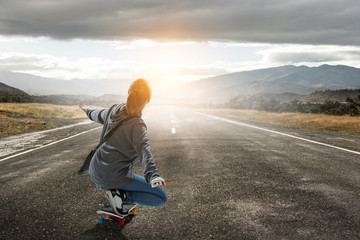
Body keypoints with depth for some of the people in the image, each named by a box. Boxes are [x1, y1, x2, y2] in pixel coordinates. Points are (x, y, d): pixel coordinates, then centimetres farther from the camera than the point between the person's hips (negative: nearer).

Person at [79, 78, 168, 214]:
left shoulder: (113, 111, 1)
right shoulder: (136, 125, -19)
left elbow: (97, 115, 23)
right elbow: (144, 149, -36)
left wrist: (86, 109, 47)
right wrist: (153, 176, -51)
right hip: (114, 177, -8)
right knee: (162, 198, -2)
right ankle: (121, 195, -9)